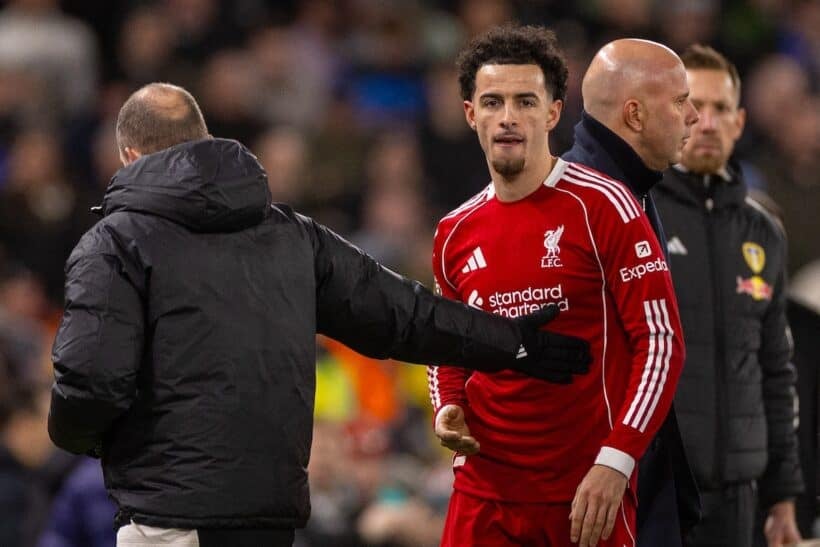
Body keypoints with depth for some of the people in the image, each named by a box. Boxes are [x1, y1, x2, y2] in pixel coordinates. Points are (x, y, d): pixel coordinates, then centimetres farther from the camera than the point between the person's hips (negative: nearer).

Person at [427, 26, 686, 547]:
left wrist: (615, 462, -17)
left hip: (591, 493, -4)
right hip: (484, 494, 4)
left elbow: (661, 341, -9)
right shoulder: (456, 234, 10)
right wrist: (448, 408, 2)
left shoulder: (602, 206, -6)